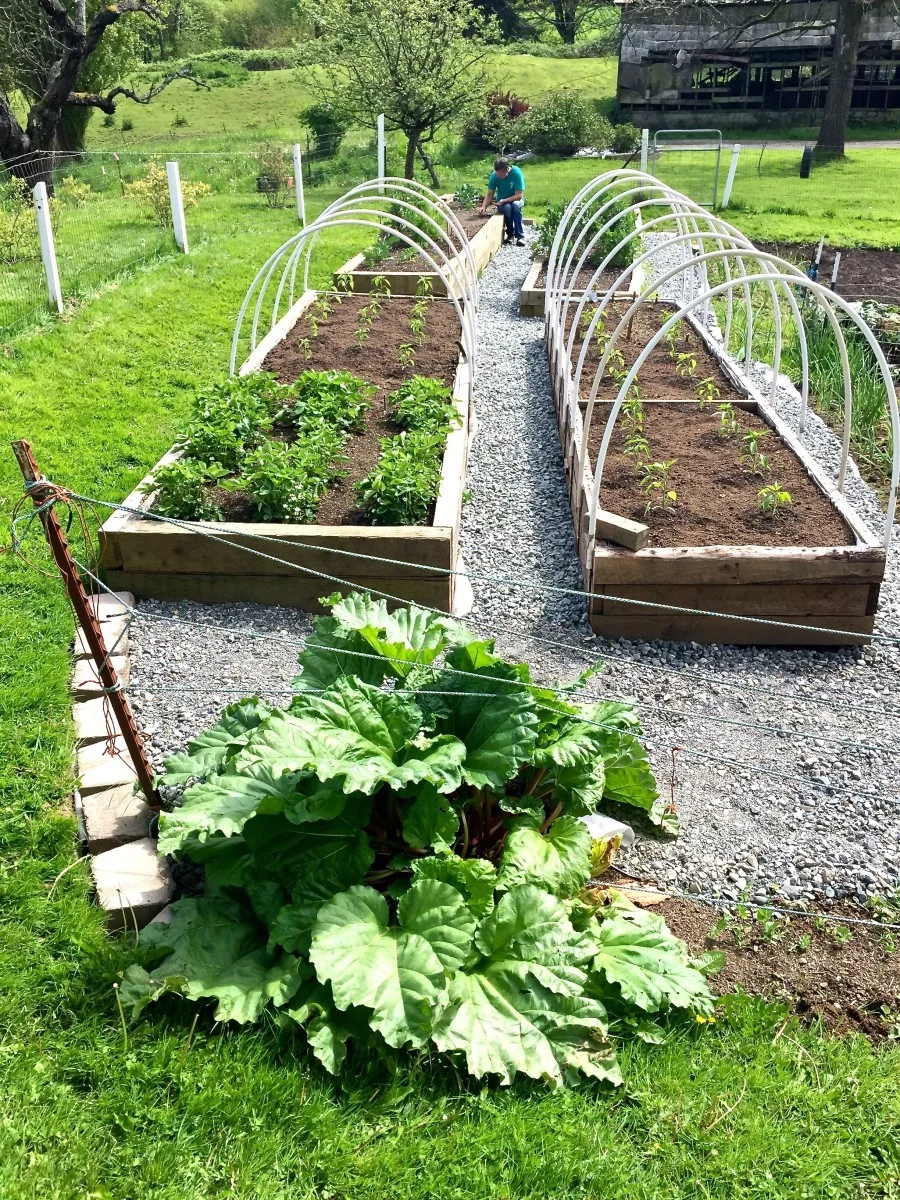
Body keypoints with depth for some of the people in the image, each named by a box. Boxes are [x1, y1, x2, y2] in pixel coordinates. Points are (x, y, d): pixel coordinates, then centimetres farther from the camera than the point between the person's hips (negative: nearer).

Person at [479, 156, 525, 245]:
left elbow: (519, 195, -25)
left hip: (515, 199, -1)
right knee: (507, 207, -33)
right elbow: (490, 195, -11)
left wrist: (504, 200, -32)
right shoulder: (494, 176, -16)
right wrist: (484, 206, -29)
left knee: (515, 205, -36)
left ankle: (520, 236, -29)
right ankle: (510, 234, -11)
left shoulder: (516, 173, -24)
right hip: (502, 203, 1)